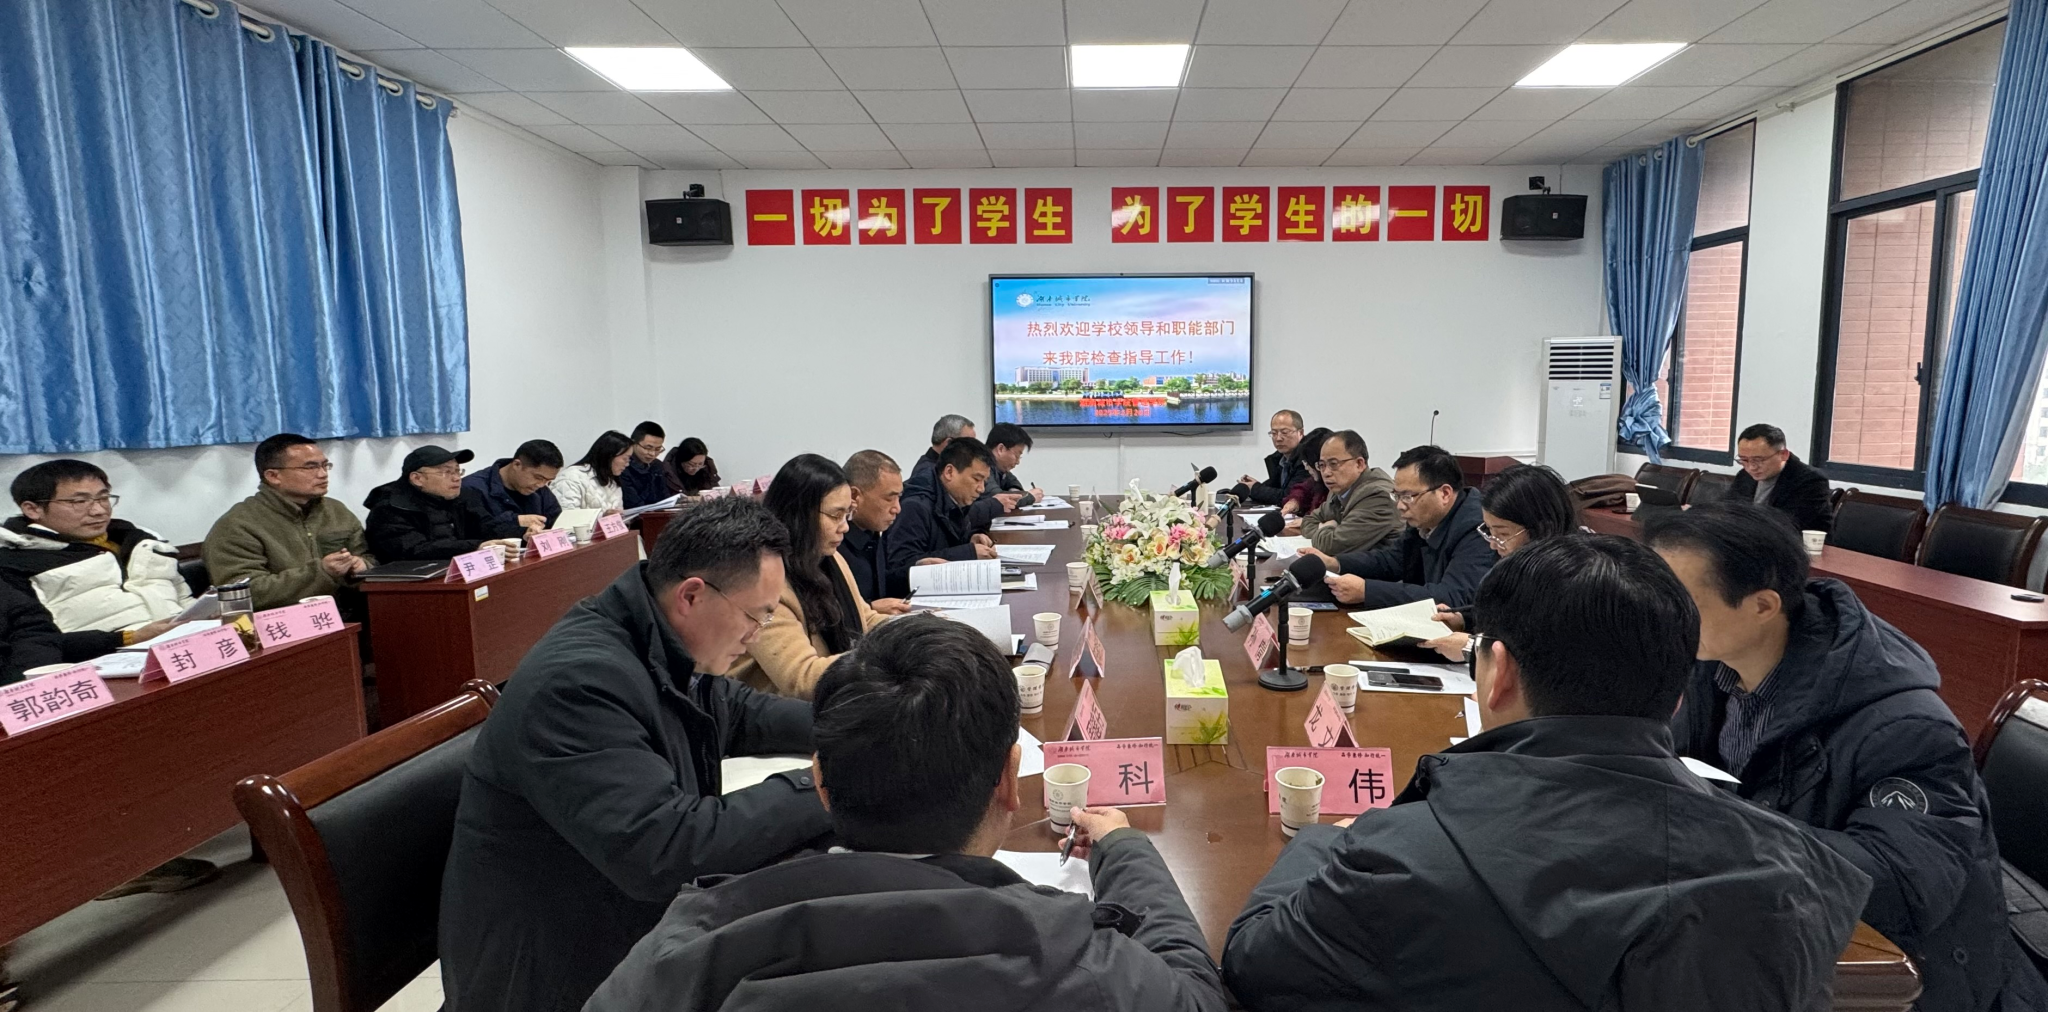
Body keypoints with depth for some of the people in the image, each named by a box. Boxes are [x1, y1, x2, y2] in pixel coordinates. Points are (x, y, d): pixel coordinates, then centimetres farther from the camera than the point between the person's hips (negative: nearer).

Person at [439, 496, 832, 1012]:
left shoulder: (660, 646, -1)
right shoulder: (579, 681, -30)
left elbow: (736, 712, 18)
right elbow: (665, 851, -36)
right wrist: (824, 790, -29)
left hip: (624, 922, 8)